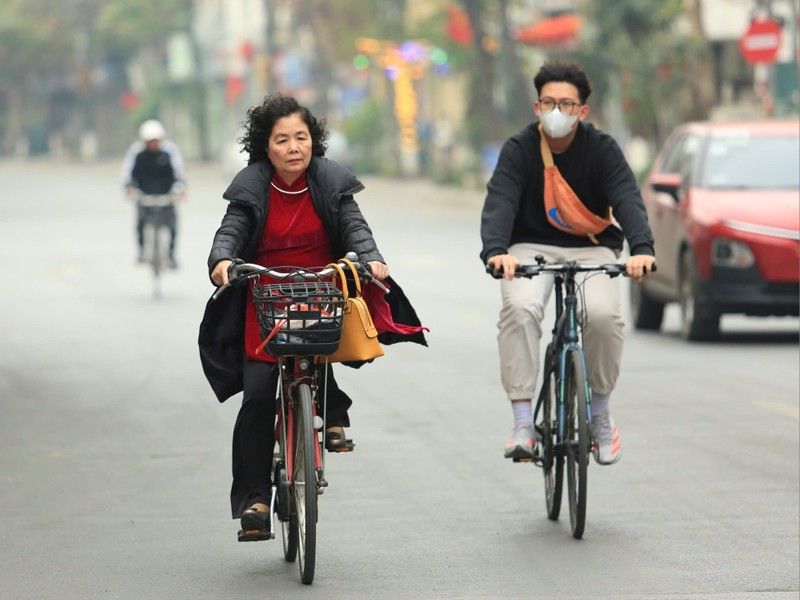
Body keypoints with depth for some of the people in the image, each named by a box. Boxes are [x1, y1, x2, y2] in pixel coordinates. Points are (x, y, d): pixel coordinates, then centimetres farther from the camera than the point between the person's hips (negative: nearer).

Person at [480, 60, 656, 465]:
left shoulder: (601, 149, -6)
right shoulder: (518, 149, -7)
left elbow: (627, 200, -19)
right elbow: (499, 202, -21)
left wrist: (641, 248, -39)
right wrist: (496, 250, -42)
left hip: (590, 248, 0)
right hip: (532, 246, 0)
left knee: (603, 314, -27)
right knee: (520, 308, -30)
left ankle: (600, 415, -2)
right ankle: (522, 423, -26)